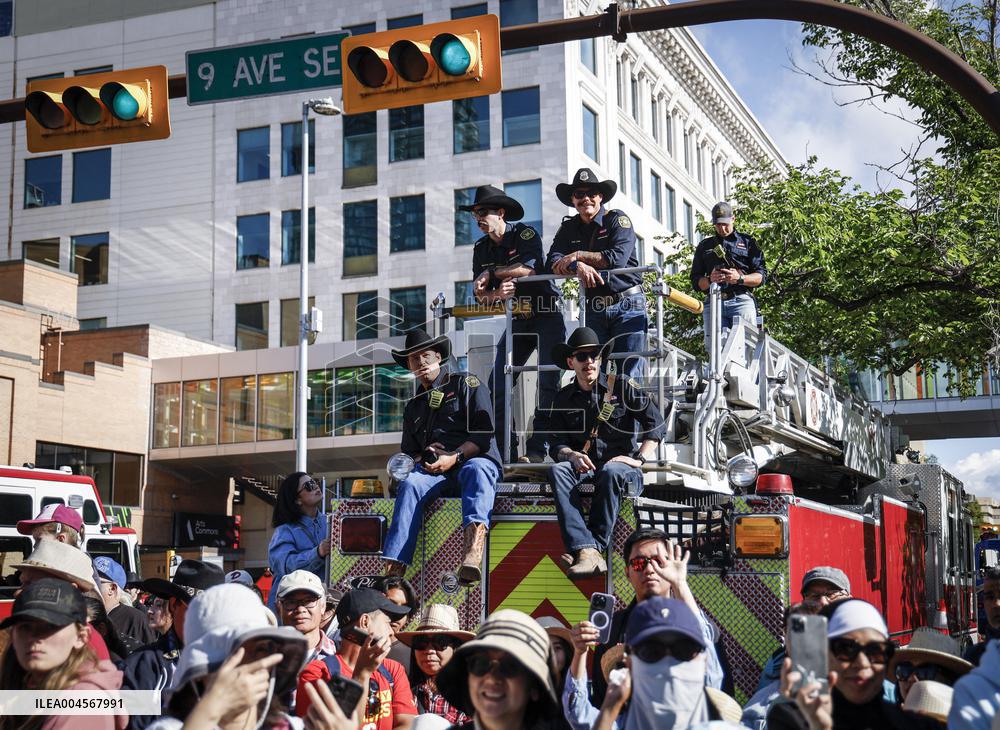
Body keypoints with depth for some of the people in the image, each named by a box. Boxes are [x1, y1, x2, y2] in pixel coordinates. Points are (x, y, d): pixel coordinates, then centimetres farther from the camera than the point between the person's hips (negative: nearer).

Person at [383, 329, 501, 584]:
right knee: (410, 484, -30)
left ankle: (473, 550, -68)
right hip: (433, 470, 4)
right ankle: (393, 568, -46)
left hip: (476, 459, -4)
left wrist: (454, 457, -15)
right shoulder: (414, 406, 28)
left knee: (476, 470, -40)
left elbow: (484, 434, 0)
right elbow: (408, 453, 27)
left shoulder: (465, 384, 12)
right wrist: (423, 459, 2)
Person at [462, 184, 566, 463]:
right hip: (518, 321, 6)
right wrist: (497, 295, -22)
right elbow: (480, 296, 1)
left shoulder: (525, 234, -9)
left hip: (547, 316, -6)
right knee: (497, 385, -4)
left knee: (547, 384, -13)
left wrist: (491, 273, -16)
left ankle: (537, 448, -12)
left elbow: (528, 268, -28)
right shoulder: (482, 249, 8)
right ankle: (506, 451, -2)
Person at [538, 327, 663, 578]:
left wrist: (639, 459, -11)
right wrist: (573, 456, -16)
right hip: (585, 469, 3)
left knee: (611, 471, -39)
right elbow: (557, 443, 6)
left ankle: (594, 548, -37)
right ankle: (587, 551, -46)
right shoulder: (563, 400, 17)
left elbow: (655, 424, 1)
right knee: (557, 470, -31)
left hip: (621, 467, -2)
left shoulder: (622, 387, 8)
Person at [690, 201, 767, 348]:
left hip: (741, 301, -2)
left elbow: (762, 276, 9)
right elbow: (696, 282, 18)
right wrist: (710, 280, -4)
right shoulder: (704, 246, 24)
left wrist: (740, 279, -10)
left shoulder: (747, 242, 18)